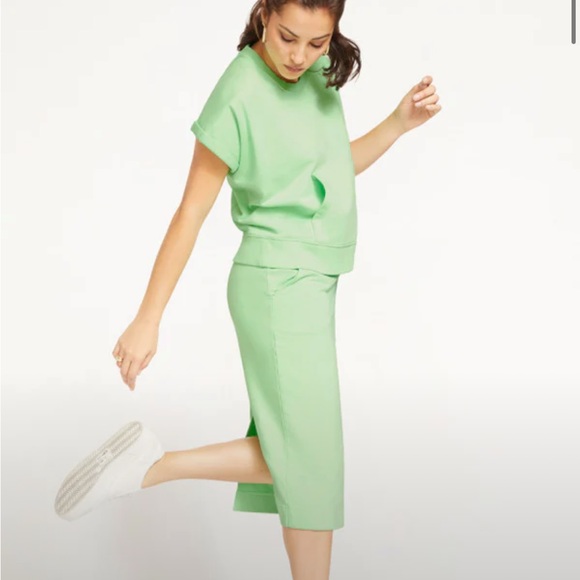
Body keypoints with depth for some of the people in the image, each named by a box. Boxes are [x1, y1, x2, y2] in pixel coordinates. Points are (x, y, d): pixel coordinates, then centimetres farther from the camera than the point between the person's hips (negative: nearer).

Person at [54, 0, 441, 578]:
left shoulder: (316, 72, 6)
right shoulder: (239, 94, -17)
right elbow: (191, 211, -14)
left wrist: (400, 122, 4)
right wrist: (148, 320, -13)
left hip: (309, 286, 8)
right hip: (279, 285, -8)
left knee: (288, 454, 7)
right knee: (308, 458, -6)